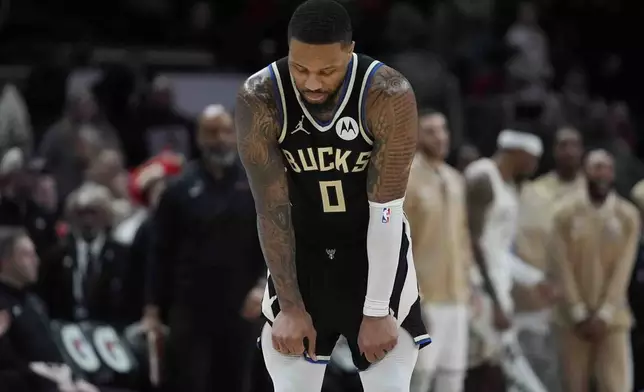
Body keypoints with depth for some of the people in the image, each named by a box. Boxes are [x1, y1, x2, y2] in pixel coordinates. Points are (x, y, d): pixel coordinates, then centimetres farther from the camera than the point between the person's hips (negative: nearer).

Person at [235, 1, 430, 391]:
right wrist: (290, 305, -15)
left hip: (375, 253, -1)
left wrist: (377, 310, -20)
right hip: (301, 254, 1)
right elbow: (272, 210, -15)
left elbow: (386, 211, -21)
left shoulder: (389, 95, -24)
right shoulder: (259, 99, -20)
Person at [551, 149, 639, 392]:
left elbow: (623, 270, -4)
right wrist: (580, 315, -9)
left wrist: (604, 315, -10)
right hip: (574, 319, 0)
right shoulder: (566, 216, -1)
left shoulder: (628, 216, 0)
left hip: (612, 319, 0)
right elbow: (564, 269, -3)